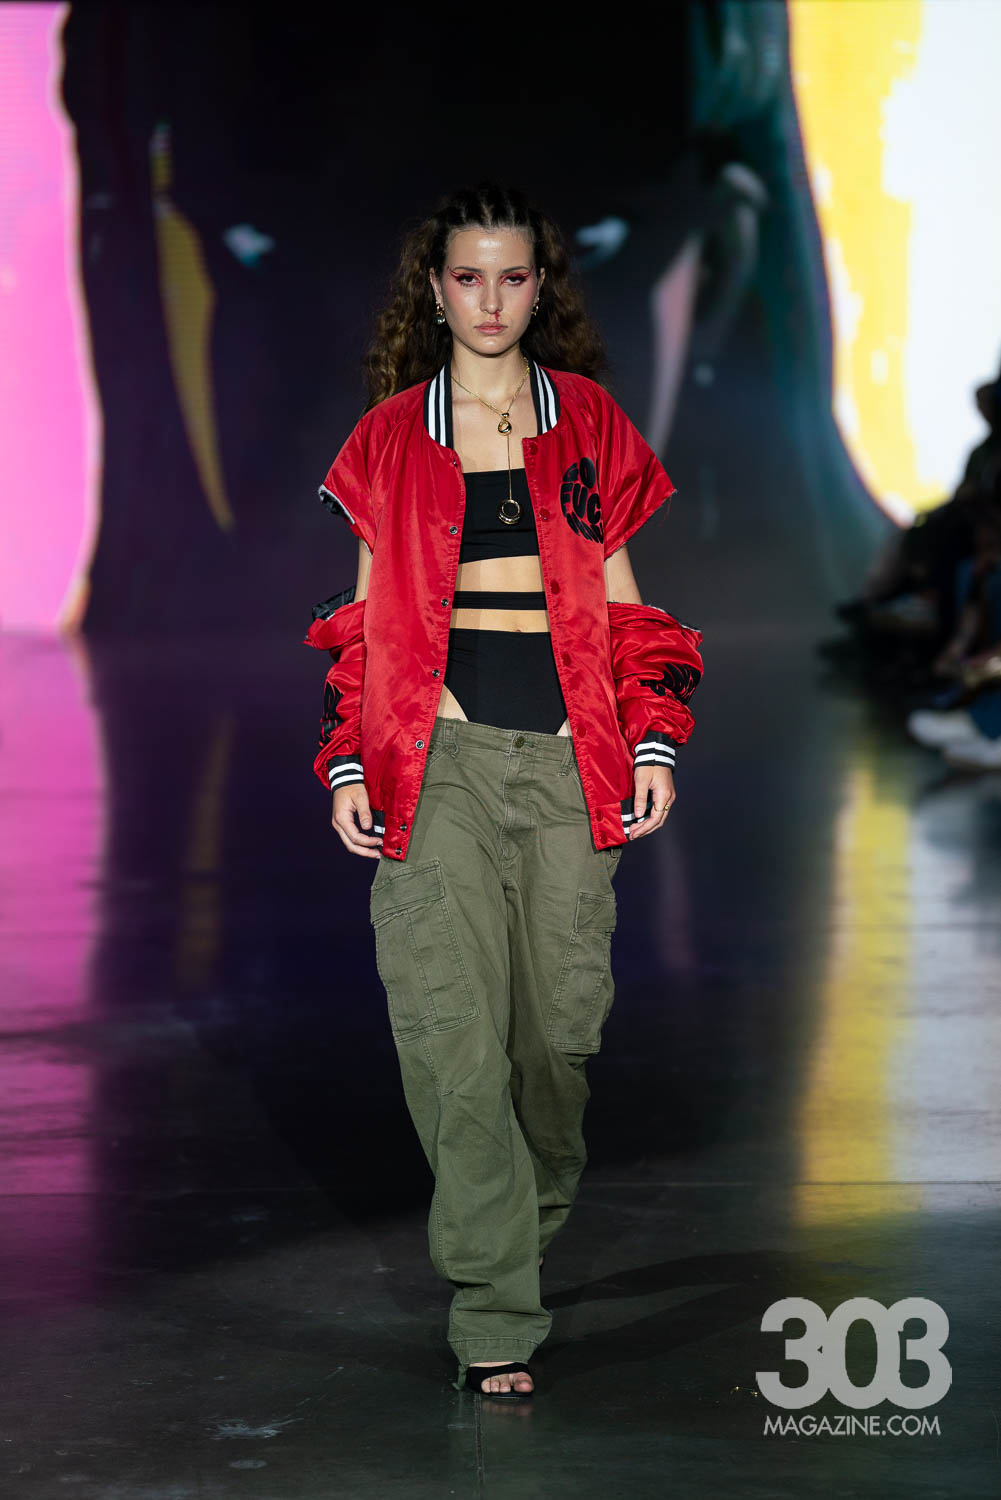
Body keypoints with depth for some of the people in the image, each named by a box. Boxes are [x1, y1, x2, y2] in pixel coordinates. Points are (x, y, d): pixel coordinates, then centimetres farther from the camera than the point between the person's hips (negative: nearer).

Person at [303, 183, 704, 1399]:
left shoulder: (590, 425, 11)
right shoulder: (392, 436, 9)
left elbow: (621, 604, 13)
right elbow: (367, 616, 10)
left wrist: (654, 743, 4)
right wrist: (349, 763, 1)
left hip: (567, 756, 1)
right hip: (441, 756, -1)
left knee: (563, 1013, 3)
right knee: (454, 1030, -10)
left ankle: (534, 1216, 32)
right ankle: (495, 1314, -6)